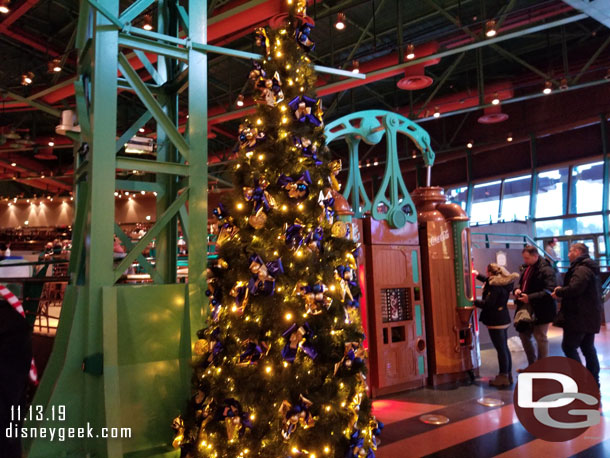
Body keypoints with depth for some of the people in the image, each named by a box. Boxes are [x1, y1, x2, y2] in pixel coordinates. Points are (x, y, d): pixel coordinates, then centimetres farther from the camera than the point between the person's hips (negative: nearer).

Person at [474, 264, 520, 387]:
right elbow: (489, 281, 31)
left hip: (495, 321, -10)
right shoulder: (501, 283, 9)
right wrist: (478, 275, 37)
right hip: (504, 319, 10)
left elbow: (488, 304, -25)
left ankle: (503, 377, 2)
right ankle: (508, 374, 26)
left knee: (501, 348, -4)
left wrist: (475, 302, -12)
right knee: (504, 347, 17)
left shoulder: (494, 286, -20)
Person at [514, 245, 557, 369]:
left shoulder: (546, 270, -17)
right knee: (524, 335, 15)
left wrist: (530, 298, -27)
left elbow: (549, 291, -24)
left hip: (540, 310, -9)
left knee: (540, 338, 2)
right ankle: (532, 365, 30)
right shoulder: (526, 267, 10)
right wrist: (518, 290, 1)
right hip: (526, 308, 9)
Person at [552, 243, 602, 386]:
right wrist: (562, 292, 7)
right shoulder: (590, 268, 17)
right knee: (588, 348, 14)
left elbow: (574, 289, -30)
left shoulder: (581, 269, -17)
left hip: (579, 317, -10)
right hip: (591, 316, 10)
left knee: (568, 346, -3)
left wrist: (559, 292, -11)